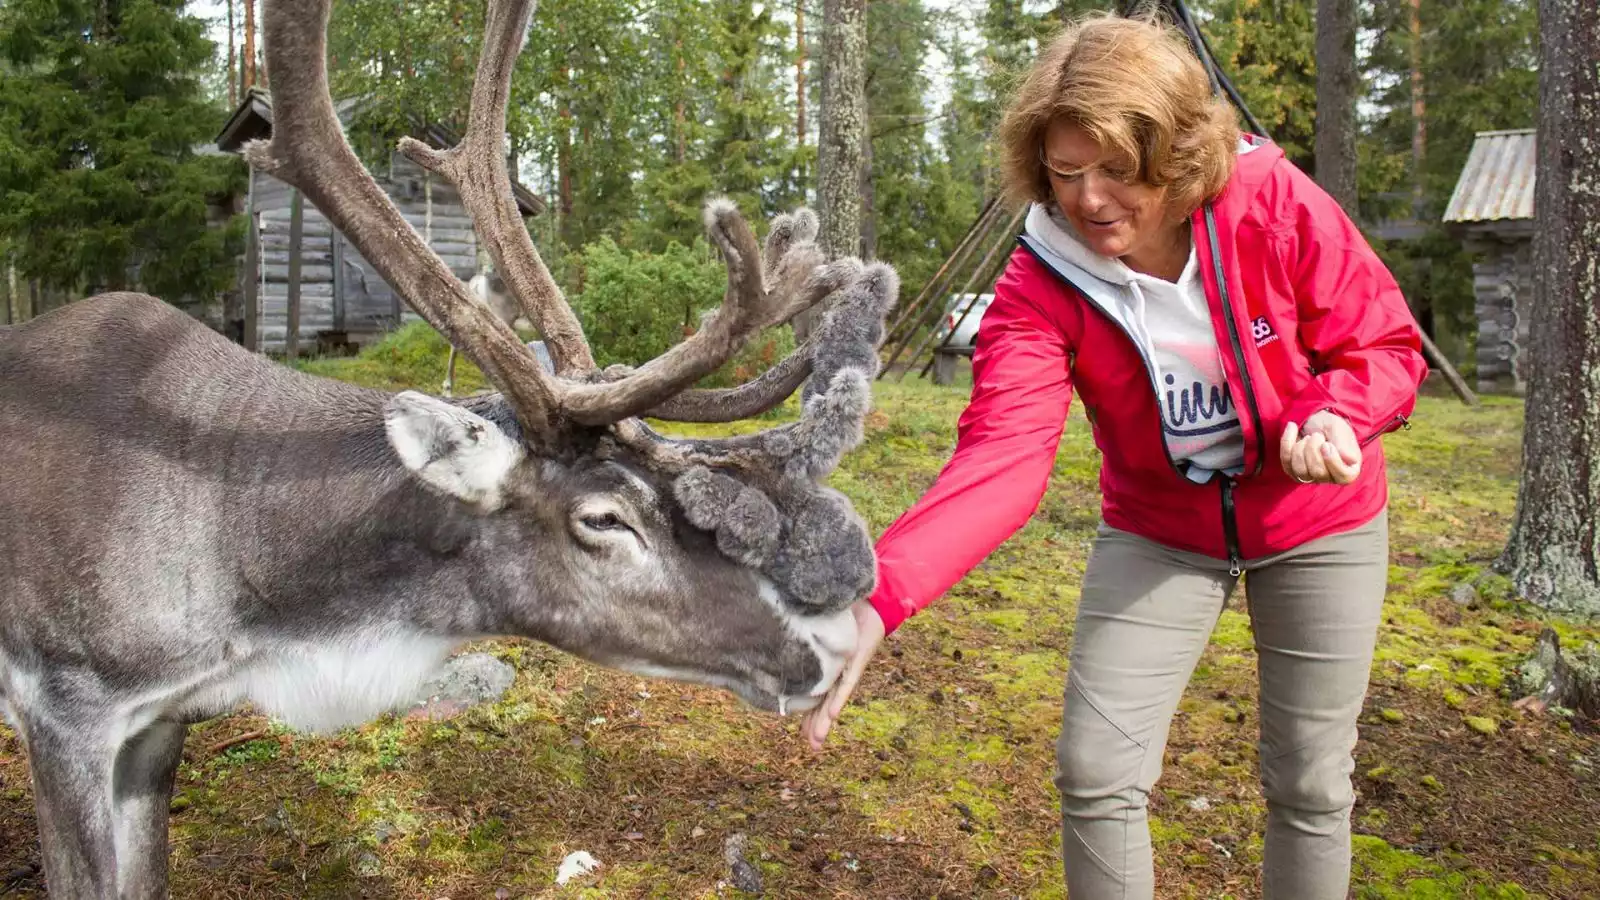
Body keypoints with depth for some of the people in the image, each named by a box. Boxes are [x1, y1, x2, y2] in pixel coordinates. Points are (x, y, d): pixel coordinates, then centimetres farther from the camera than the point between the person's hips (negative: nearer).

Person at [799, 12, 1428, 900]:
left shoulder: (1275, 203, -23)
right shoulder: (1039, 286, -23)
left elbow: (1385, 343, -9)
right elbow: (1001, 458, -36)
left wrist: (1335, 414, -33)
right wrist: (880, 595, -52)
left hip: (1316, 524, 0)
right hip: (1157, 531, 0)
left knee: (1310, 784, 8)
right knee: (1095, 770, -3)